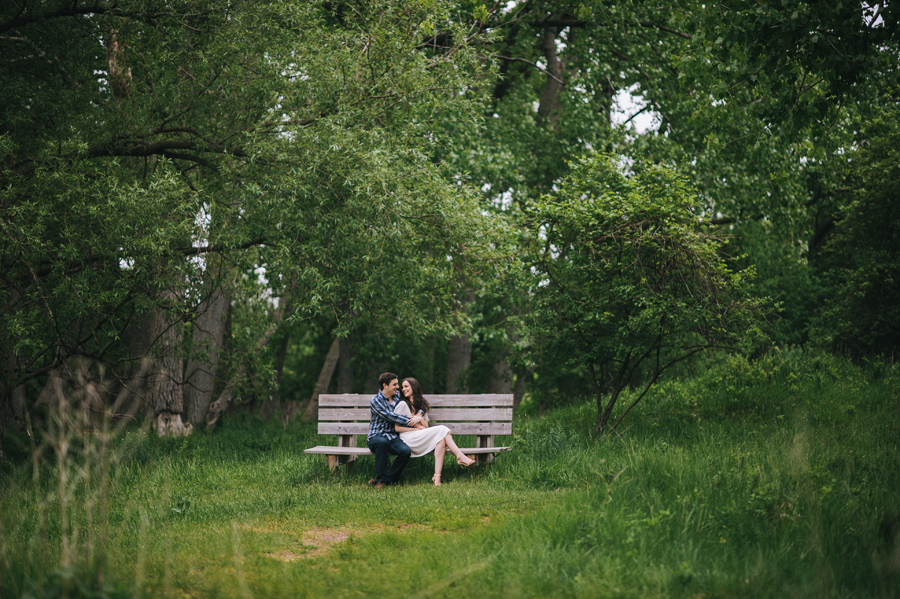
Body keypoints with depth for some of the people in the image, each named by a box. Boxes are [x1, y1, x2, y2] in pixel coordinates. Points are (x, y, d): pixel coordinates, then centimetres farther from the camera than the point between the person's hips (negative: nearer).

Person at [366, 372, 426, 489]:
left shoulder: (398, 395, 14)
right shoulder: (376, 401, -5)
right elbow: (392, 417, -14)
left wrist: (420, 415, 1)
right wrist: (413, 421, -12)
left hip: (393, 437, 5)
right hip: (376, 436, -4)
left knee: (405, 450, -29)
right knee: (382, 442, -42)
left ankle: (388, 479, -13)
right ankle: (381, 478, -28)